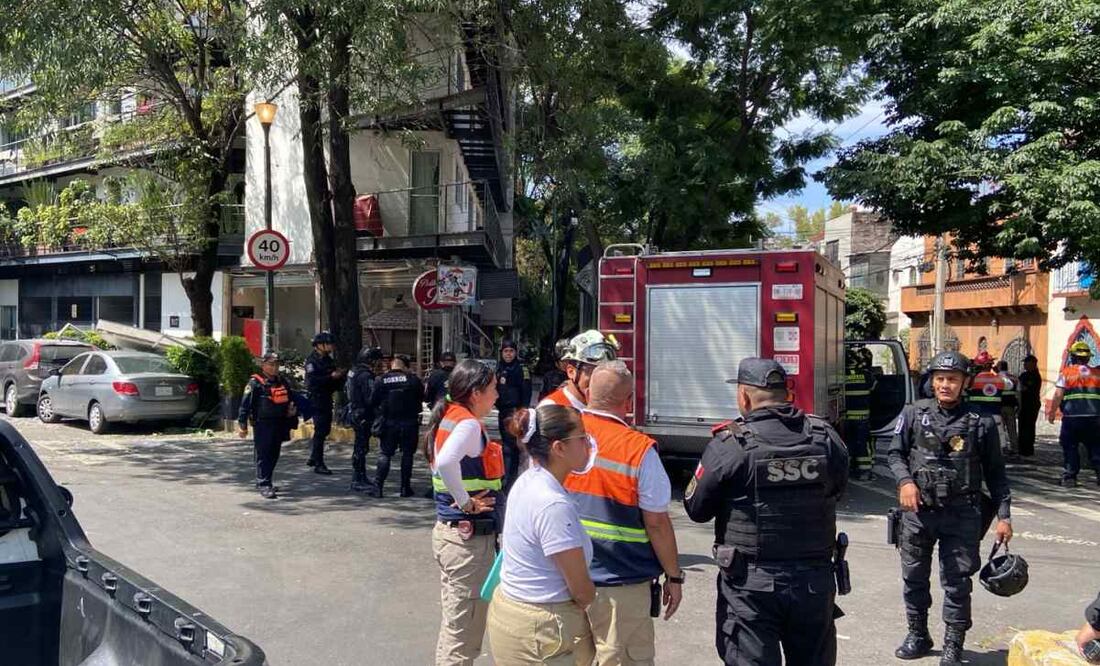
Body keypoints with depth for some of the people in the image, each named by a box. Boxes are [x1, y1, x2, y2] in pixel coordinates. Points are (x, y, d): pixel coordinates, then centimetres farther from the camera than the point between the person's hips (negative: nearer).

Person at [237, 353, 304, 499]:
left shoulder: (283, 381, 12)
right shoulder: (255, 383, -7)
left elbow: (291, 399, 27)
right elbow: (245, 404, -10)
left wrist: (293, 408, 9)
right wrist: (242, 425, -13)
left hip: (279, 424, 6)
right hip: (262, 424, -6)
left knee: (274, 455, 12)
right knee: (263, 455, -5)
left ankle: (265, 481, 26)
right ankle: (264, 485, -3)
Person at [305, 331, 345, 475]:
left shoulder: (329, 359, 14)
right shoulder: (312, 360, -12)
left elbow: (334, 376, 23)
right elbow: (312, 380, -24)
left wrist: (339, 375, 2)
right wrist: (331, 377, -22)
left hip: (326, 398, 9)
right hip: (316, 399, -9)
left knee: (325, 429, 15)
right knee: (320, 431, -6)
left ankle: (313, 457, 30)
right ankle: (318, 464, 0)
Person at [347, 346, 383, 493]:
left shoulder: (353, 372, 10)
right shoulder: (366, 376, -20)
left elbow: (346, 388, 22)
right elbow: (370, 399, -24)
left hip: (354, 413, 10)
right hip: (363, 416, -10)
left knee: (360, 446, 17)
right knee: (361, 447, -4)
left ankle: (360, 478, 27)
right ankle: (358, 481, 1)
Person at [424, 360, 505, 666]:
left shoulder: (449, 417, 10)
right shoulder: (469, 424, -18)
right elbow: (446, 463, -35)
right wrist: (466, 502, -22)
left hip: (448, 530, 9)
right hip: (469, 537, -9)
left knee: (454, 625, 22)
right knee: (462, 635, 2)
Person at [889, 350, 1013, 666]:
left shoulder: (981, 422, -1)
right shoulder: (913, 414, 2)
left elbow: (995, 473, 4)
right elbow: (896, 453, 7)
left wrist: (1004, 515, 1)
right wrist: (905, 481, -11)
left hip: (961, 514, -2)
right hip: (918, 510, 2)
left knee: (957, 581, 4)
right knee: (914, 576, 13)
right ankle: (918, 635, 31)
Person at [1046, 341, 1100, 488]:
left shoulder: (1066, 373, -1)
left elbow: (1058, 395, -6)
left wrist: (1052, 412, 0)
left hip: (1071, 417, -2)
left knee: (1070, 448, 4)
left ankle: (1069, 477, 4)